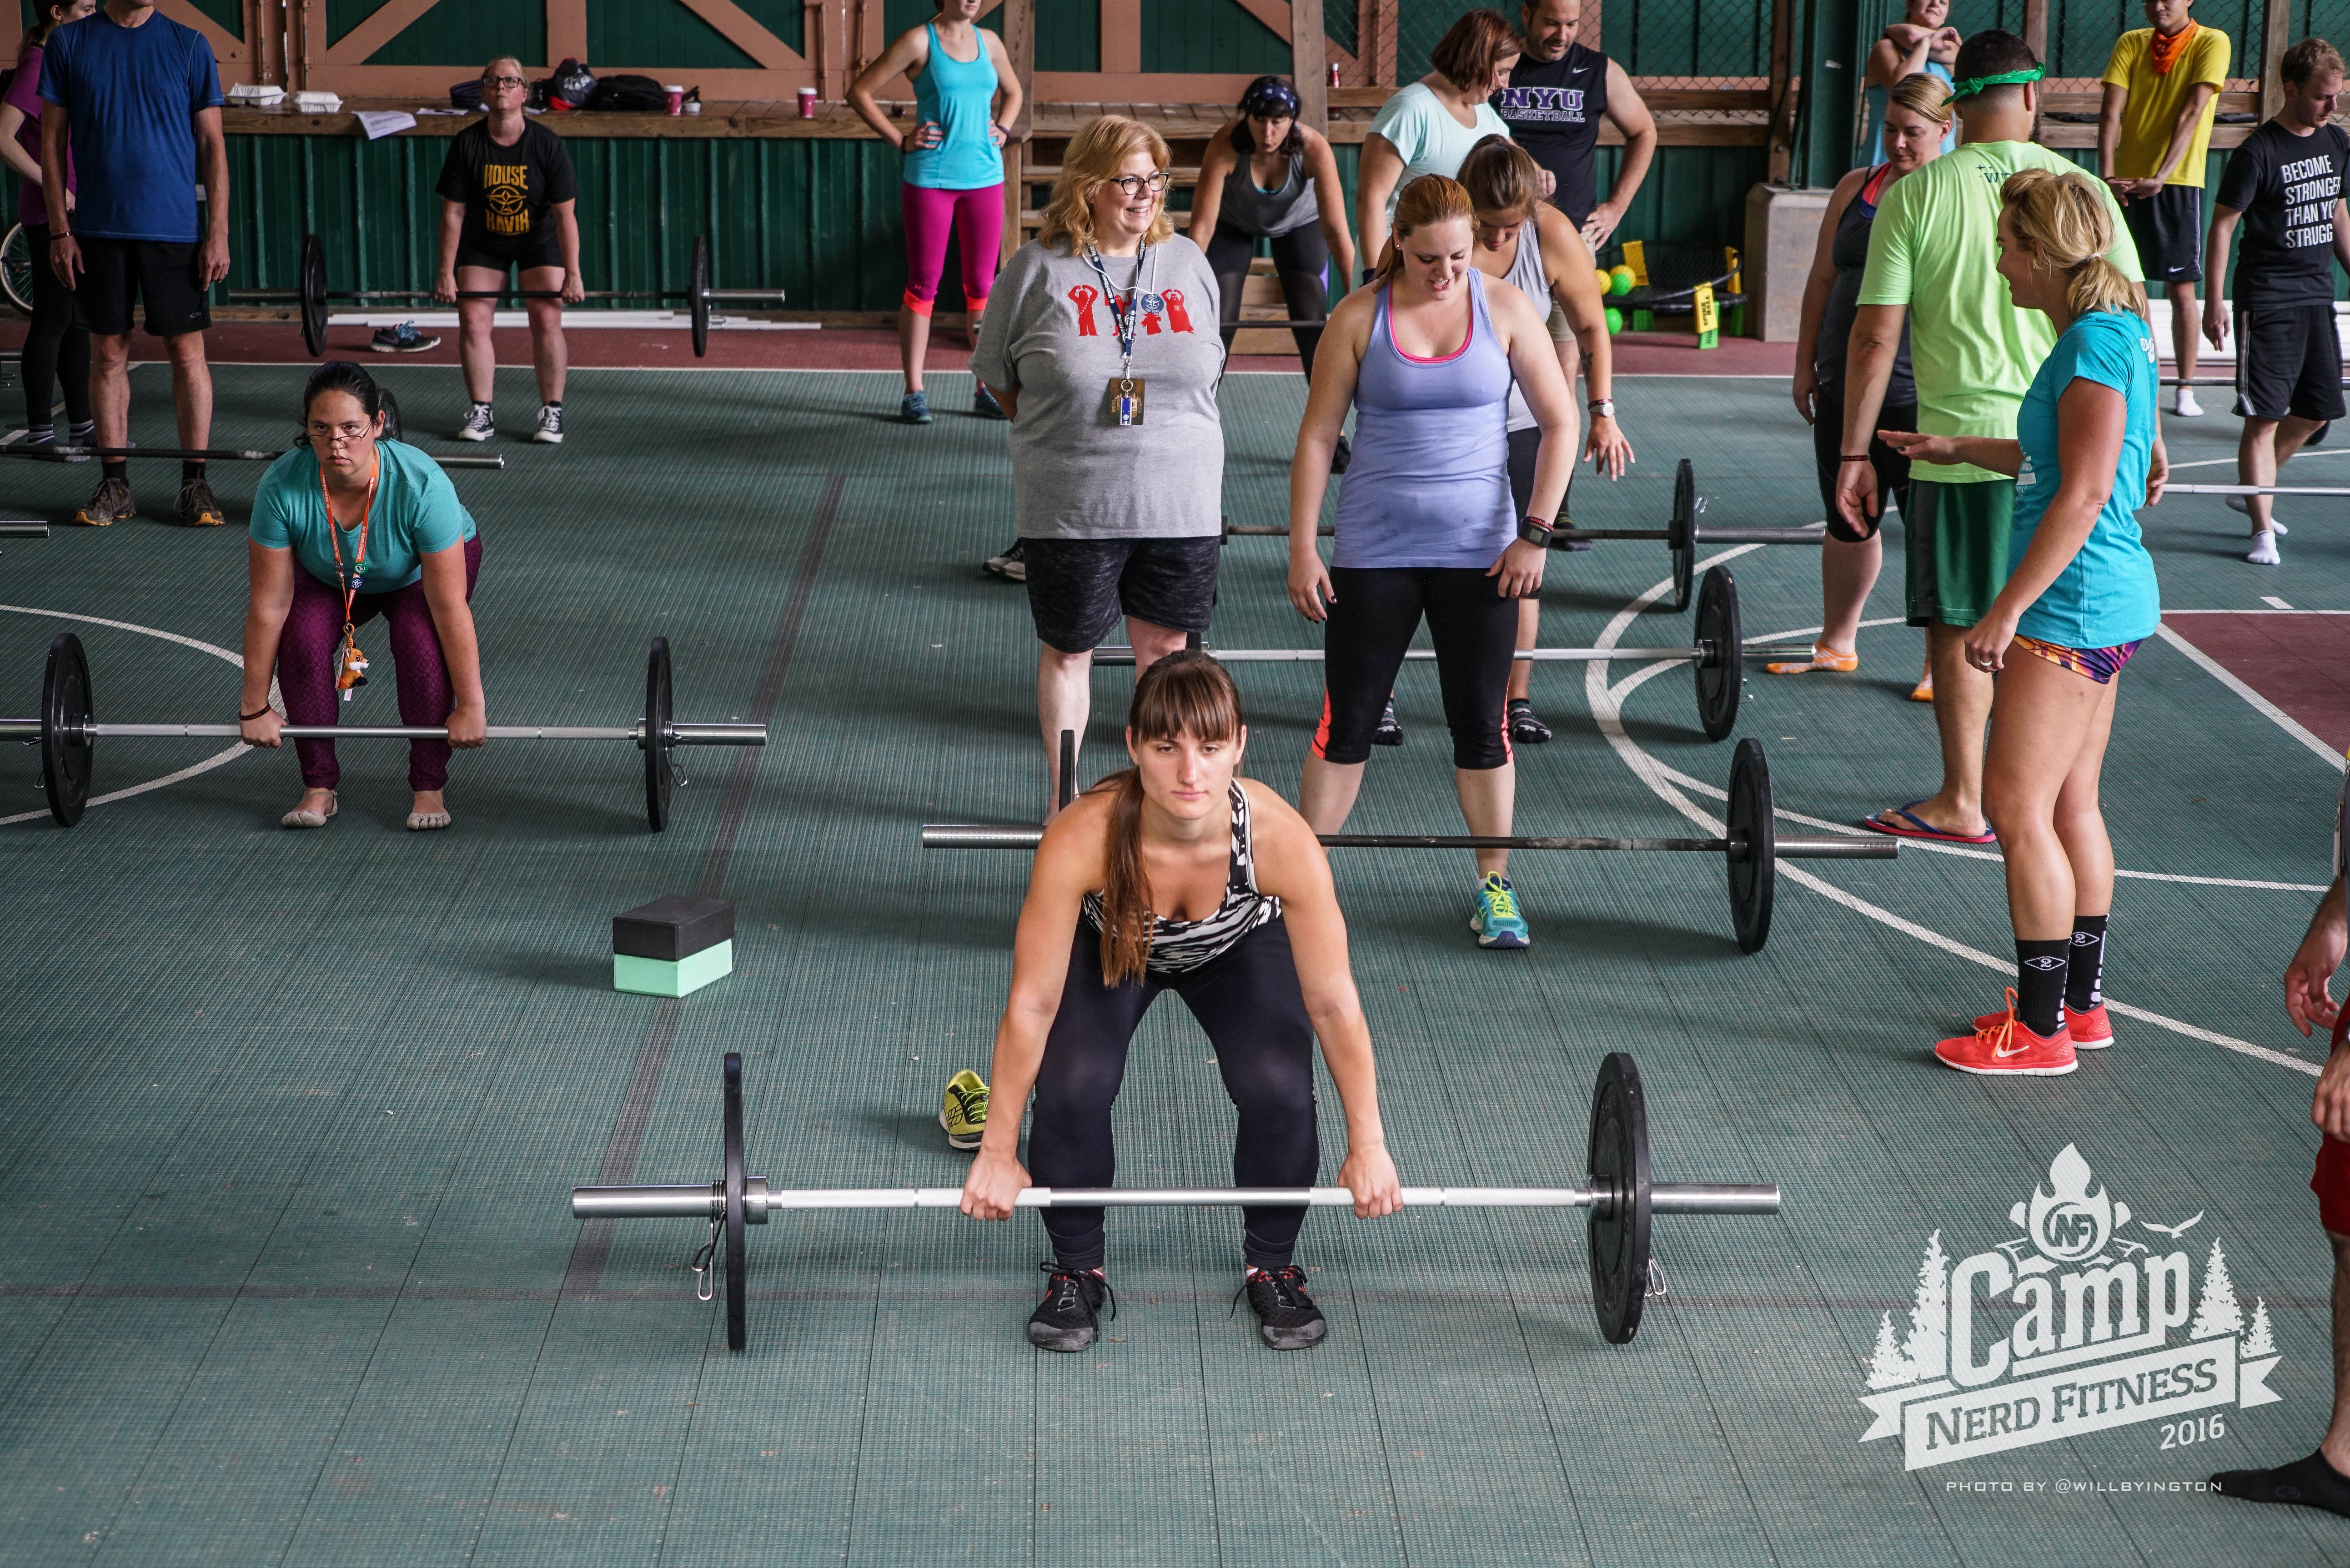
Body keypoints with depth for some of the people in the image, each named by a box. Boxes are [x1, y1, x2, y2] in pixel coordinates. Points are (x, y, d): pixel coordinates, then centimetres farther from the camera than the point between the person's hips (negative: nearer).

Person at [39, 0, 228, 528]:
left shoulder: (189, 46, 2)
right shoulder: (69, 43, 3)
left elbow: (211, 144, 3)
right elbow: (53, 142, 5)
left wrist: (218, 233, -4)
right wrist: (59, 231, -1)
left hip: (173, 228, -1)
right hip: (99, 229, 1)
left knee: (187, 353, 0)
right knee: (108, 353, 6)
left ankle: (195, 484, 8)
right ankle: (115, 485, 13)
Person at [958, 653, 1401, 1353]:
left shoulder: (1282, 839, -39)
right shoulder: (1080, 839, -41)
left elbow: (1333, 1003, -26)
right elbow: (1032, 1005, -29)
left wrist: (1368, 1146, -17)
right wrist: (998, 1153, -21)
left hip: (1238, 947, 1)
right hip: (1111, 948, 0)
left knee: (1279, 1087, -22)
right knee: (1072, 1086, -24)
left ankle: (1272, 1266, 6)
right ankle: (1077, 1271, 3)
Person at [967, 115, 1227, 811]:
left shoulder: (1186, 262, 6)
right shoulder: (1036, 269, -3)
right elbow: (1000, 380, 5)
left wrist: (1163, 433, 5)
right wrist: (1064, 438, 1)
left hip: (1181, 501, 2)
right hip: (1072, 508, -2)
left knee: (1165, 645, 10)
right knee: (1067, 649, 9)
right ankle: (1064, 802, 22)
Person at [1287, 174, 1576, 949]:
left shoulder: (1505, 308, -2)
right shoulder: (1359, 317, -4)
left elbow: (1560, 423, 1)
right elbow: (1317, 437, -1)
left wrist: (1535, 533, -6)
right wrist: (1302, 549, -6)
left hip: (1479, 554, 1)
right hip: (1374, 553, 0)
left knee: (1481, 726, 7)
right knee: (1346, 723, 3)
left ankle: (1495, 886, 19)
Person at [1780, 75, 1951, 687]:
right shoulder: (1855, 188, 10)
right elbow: (1823, 280, 14)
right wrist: (1805, 364, 10)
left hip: (1921, 399, -5)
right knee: (1846, 521, 15)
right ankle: (1836, 644, 29)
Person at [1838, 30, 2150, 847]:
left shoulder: (1913, 196, -4)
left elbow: (1875, 335, -6)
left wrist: (1854, 453, 0)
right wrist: (2145, 434, 13)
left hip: (1961, 442, -2)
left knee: (1959, 626, 7)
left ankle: (1962, 802, 12)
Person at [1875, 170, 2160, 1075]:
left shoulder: (2096, 342, -19)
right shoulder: (2113, 333, 12)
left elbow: (2084, 494, -23)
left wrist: (2006, 611, -21)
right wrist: (1959, 450, 33)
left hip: (2073, 604, -10)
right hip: (2107, 602, 10)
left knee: (2017, 805, -5)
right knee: (2070, 804, 16)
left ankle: (2042, 1029, -1)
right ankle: (2081, 1004, 24)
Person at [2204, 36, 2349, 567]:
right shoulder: (2258, 153, -13)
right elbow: (2223, 224, -9)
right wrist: (2215, 299, -14)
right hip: (2267, 299, -7)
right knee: (2263, 417, -7)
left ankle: (2252, 492, 30)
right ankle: (2263, 530, -4)